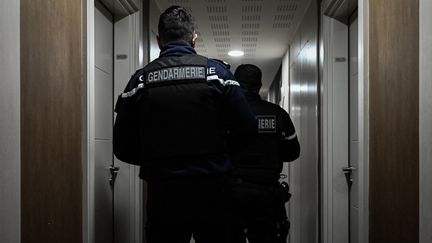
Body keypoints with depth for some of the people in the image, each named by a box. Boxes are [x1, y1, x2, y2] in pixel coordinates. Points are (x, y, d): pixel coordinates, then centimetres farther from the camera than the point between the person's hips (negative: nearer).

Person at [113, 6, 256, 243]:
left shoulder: (140, 79, -1)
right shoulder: (217, 72, -3)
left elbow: (123, 148, -1)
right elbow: (247, 132, -5)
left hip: (162, 195, 1)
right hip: (212, 192, 0)